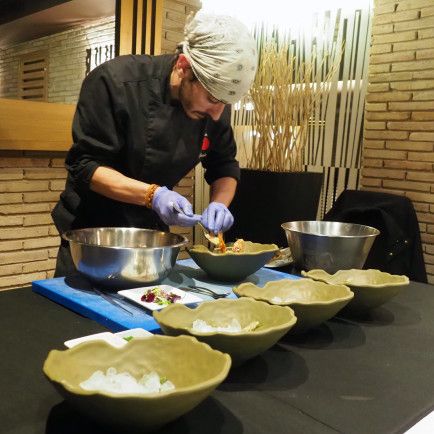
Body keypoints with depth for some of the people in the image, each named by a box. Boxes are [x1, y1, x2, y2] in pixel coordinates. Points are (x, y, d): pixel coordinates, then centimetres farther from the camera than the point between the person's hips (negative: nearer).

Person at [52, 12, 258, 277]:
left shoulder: (215, 106, -11)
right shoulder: (115, 82, -25)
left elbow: (225, 167, 1)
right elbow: (86, 165, -23)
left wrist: (219, 203, -20)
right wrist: (152, 194, -36)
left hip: (152, 230, 4)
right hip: (92, 227, -4)